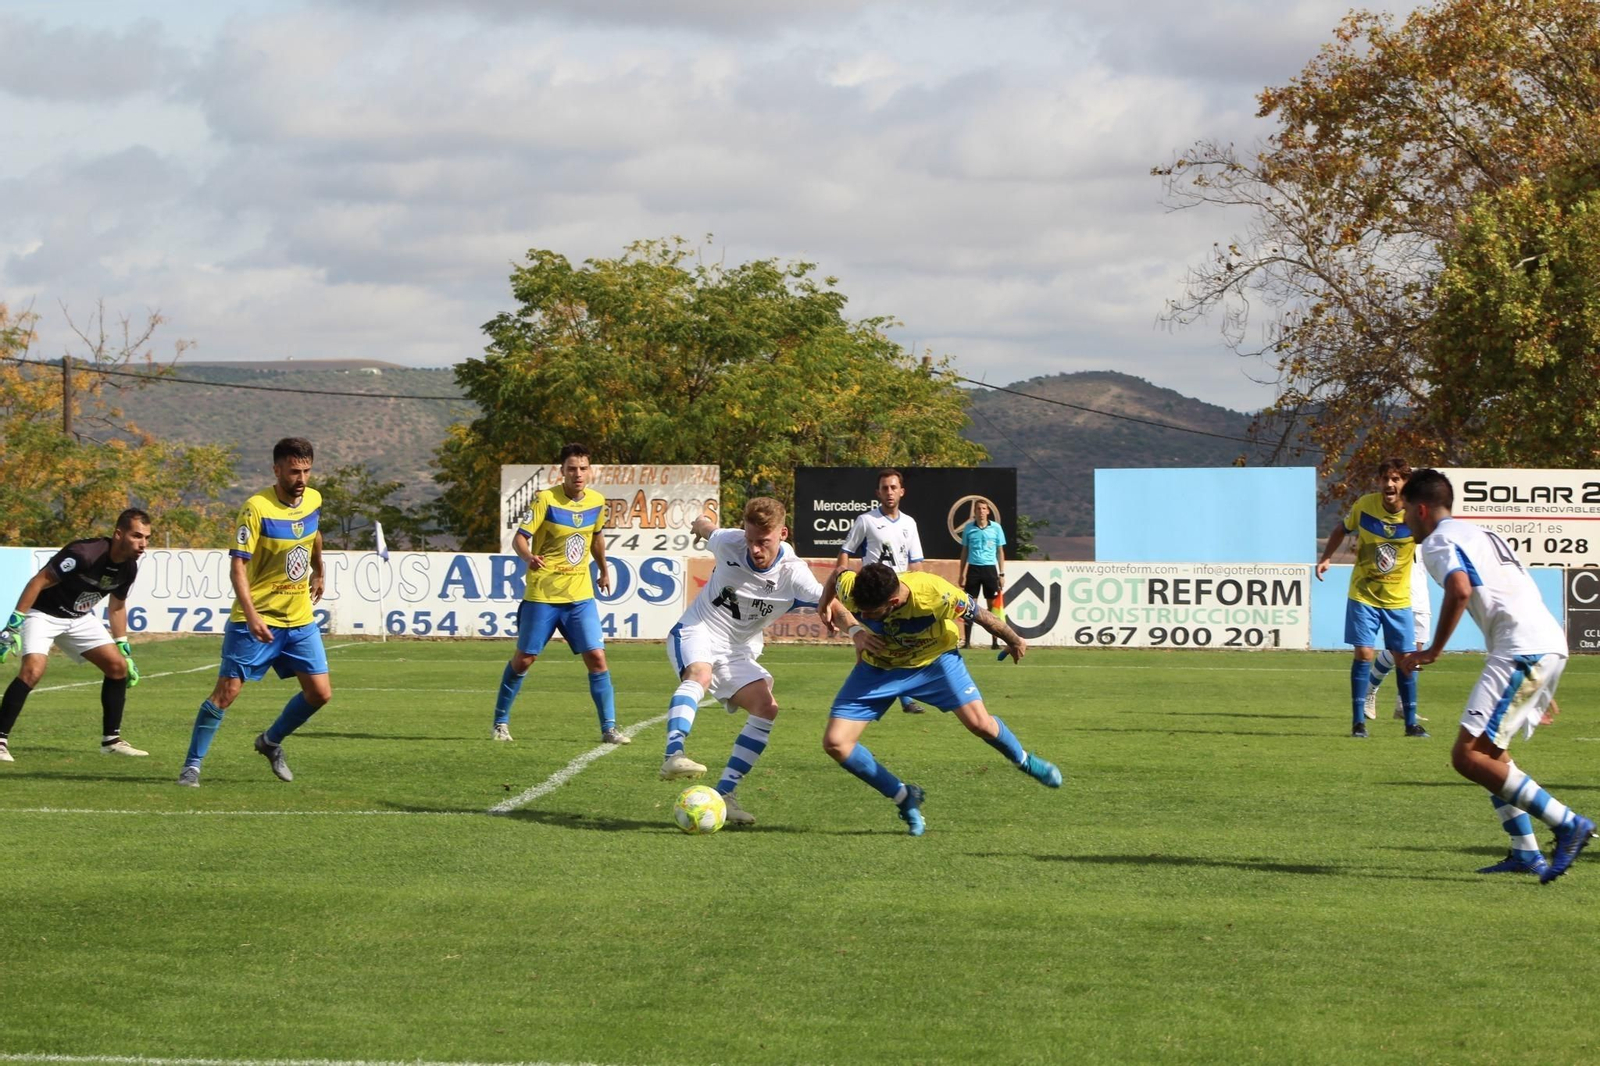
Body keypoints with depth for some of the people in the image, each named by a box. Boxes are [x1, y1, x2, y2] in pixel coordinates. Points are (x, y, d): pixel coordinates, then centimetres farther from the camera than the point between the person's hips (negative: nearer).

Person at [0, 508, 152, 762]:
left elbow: (117, 607, 12)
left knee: (118, 666, 2)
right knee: (32, 670, -27)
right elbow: (38, 582, -27)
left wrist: (124, 650, 14)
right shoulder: (84, 554, -31)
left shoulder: (128, 568, -6)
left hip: (80, 618, 8)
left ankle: (111, 740, 13)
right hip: (43, 614, -8)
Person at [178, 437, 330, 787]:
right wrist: (251, 616, -32)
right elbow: (237, 565, -22)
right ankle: (192, 766, 2)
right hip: (256, 619, -6)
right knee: (227, 690, -8)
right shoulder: (256, 508, -17)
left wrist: (318, 573, 37)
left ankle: (271, 742, 27)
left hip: (301, 619, 6)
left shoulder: (313, 500, 2)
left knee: (319, 693, 2)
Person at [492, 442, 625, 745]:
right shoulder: (546, 499, -12)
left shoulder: (597, 502, 3)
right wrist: (528, 557, -37)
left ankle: (608, 728, -2)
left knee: (596, 657, -7)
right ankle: (500, 722, 21)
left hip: (580, 595, 3)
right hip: (541, 594, -3)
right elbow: (520, 537, -17)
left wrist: (603, 571, 31)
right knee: (523, 659, 4)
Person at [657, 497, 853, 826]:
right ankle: (673, 756, -56)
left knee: (766, 707, -16)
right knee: (700, 674, -35)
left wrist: (859, 631, -42)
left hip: (738, 651, 3)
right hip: (697, 630, -3)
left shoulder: (794, 575, -17)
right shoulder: (729, 543, -15)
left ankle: (723, 794, -11)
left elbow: (832, 606, -25)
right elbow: (702, 525, 7)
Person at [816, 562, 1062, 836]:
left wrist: (1014, 641, 0)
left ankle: (1024, 761, 18)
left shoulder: (935, 594, -37)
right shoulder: (850, 589, -32)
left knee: (979, 723, -17)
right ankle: (904, 796, 5)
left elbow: (978, 614, -17)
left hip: (934, 659, -2)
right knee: (835, 742, -13)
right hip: (878, 666, 2)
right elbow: (837, 574, -5)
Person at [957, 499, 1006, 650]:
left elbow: (1000, 551, 6)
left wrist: (1002, 573, 2)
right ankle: (967, 640, 3)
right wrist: (961, 574, 8)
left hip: (990, 568, -1)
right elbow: (964, 552, 11)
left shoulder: (996, 528, 2)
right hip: (973, 569, 1)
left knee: (992, 605, 1)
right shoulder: (968, 528, 5)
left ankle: (995, 641, 4)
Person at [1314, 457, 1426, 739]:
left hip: (1398, 599, 1)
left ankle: (1411, 723, 18)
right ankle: (1358, 722, -2)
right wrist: (1326, 558, -2)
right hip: (1363, 596, -1)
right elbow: (1342, 529, 7)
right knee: (1364, 653, -10)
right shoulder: (1364, 506, -11)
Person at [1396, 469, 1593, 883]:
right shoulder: (1480, 535, 29)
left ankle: (1569, 824, -12)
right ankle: (1526, 853, 14)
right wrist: (1542, 691, 35)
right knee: (1489, 751, 20)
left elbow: (1460, 589, -22)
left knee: (1467, 757, -11)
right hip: (1551, 646, 10)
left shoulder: (1438, 541, -1)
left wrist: (1433, 652, -13)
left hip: (1522, 651, -10)